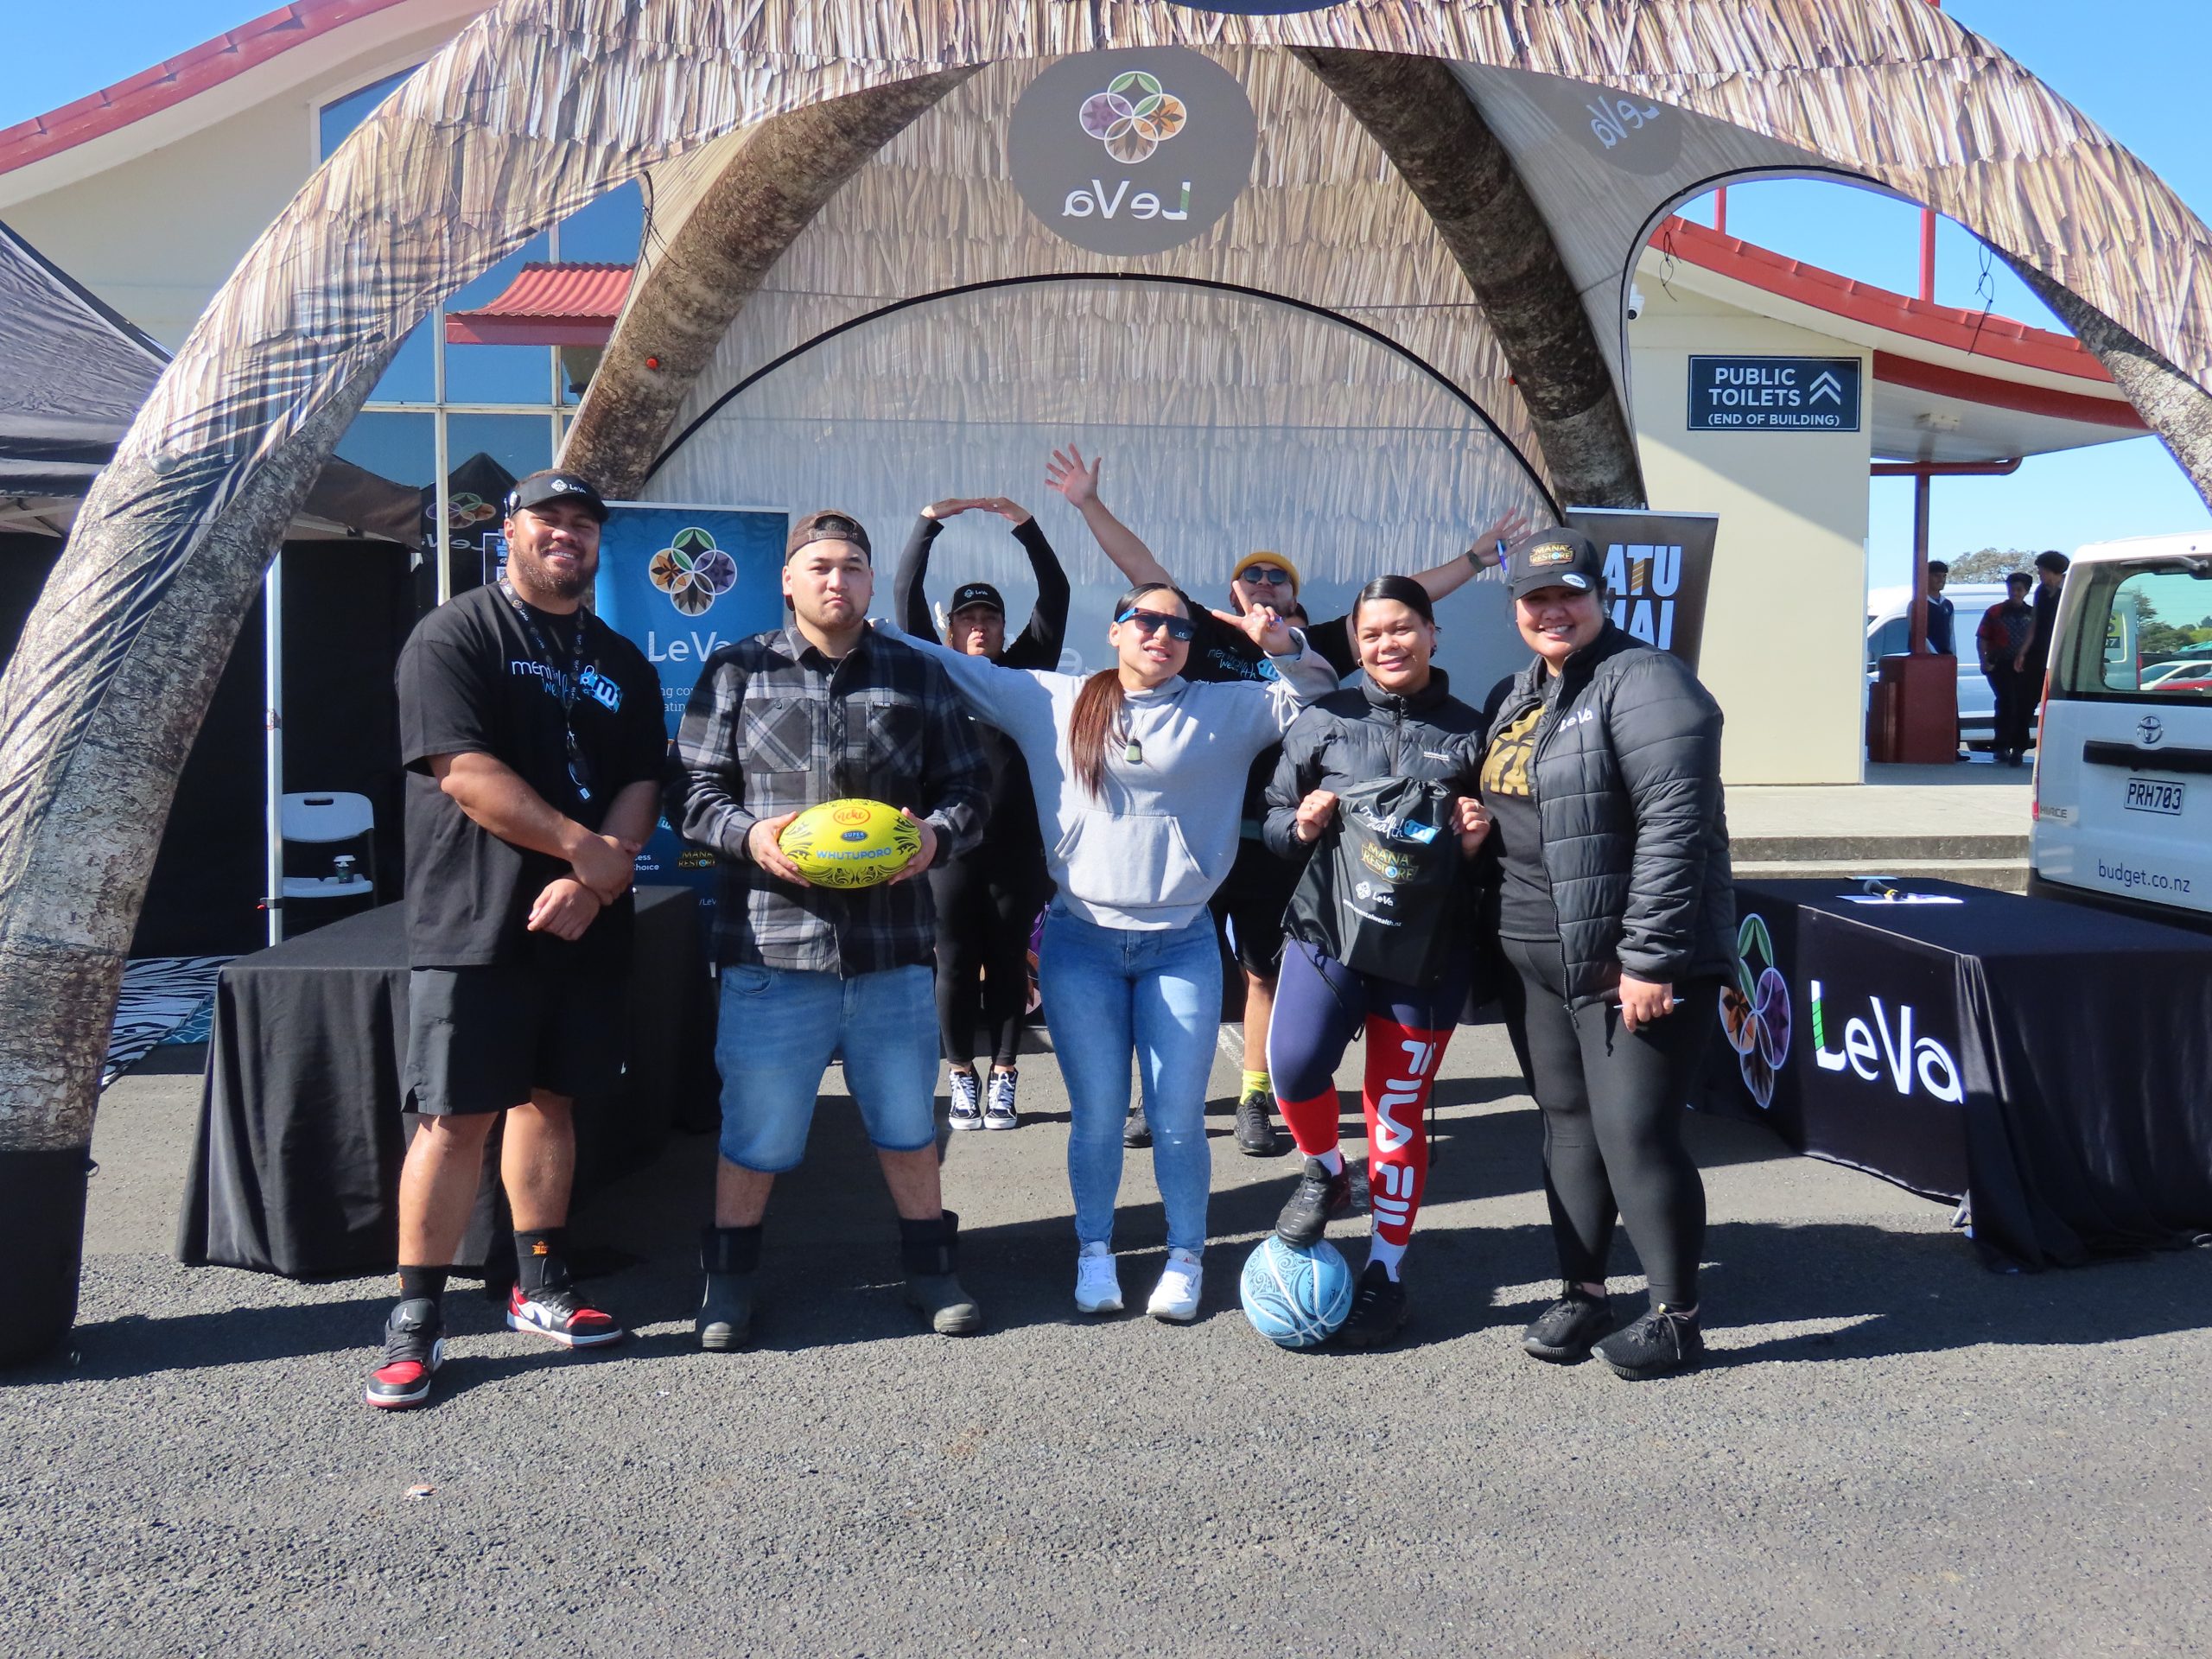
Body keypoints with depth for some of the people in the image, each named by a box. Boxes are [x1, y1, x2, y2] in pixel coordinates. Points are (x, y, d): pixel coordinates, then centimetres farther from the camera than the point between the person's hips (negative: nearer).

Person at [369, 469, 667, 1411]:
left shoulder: (622, 664, 15)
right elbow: (464, 771, -15)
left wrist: (592, 882, -12)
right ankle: (416, 1320, 6)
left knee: (549, 1098, 12)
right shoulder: (454, 637, -2)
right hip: (475, 923, -5)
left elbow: (641, 786, 5)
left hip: (584, 925, 5)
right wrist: (584, 846, -14)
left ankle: (541, 1288, 24)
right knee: (455, 1116, -4)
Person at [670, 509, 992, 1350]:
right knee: (756, 1129, 8)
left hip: (892, 947, 2)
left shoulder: (917, 676, 10)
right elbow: (691, 789, 3)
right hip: (770, 944, -1)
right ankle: (729, 1278, 28)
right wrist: (747, 834, -16)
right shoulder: (736, 672, 5)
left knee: (907, 1121, 13)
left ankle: (931, 1267, 30)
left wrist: (936, 834, -10)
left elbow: (968, 786, 11)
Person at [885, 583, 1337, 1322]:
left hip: (1182, 947, 0)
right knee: (1097, 1114, 7)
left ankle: (1185, 1255, 22)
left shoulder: (1225, 708, 8)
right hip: (1081, 943, 0)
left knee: (1177, 1117, 3)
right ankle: (1094, 1249, 26)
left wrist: (1284, 647, -5)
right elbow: (961, 671, 10)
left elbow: (1313, 699, 13)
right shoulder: (1052, 701, 7)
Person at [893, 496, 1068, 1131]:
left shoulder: (1024, 671, 8)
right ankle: (963, 1077, 18)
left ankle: (1003, 1078, 17)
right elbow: (905, 593, 2)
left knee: (1008, 963, 7)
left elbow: (1055, 595, 1)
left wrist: (1023, 524, -7)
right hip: (950, 845, 0)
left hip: (1016, 847, 0)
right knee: (955, 965, 6)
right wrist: (928, 522, -3)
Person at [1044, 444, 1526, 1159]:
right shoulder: (1205, 636, 4)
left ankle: (1254, 1103, 20)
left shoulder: (1313, 648, 5)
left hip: (1273, 840, 1)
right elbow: (1142, 567, 1)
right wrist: (1089, 504, -4)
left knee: (1264, 973, 9)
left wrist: (1476, 558, 3)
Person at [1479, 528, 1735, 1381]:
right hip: (1534, 958, 8)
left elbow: (1675, 825, -21)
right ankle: (1582, 1292, 27)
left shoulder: (1643, 682, -13)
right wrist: (1491, 916, 11)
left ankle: (1676, 1317, 10)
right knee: (1566, 1122, 14)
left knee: (1635, 1133, -6)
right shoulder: (1512, 697, 14)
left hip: (1632, 960, -8)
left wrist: (1649, 956, -23)